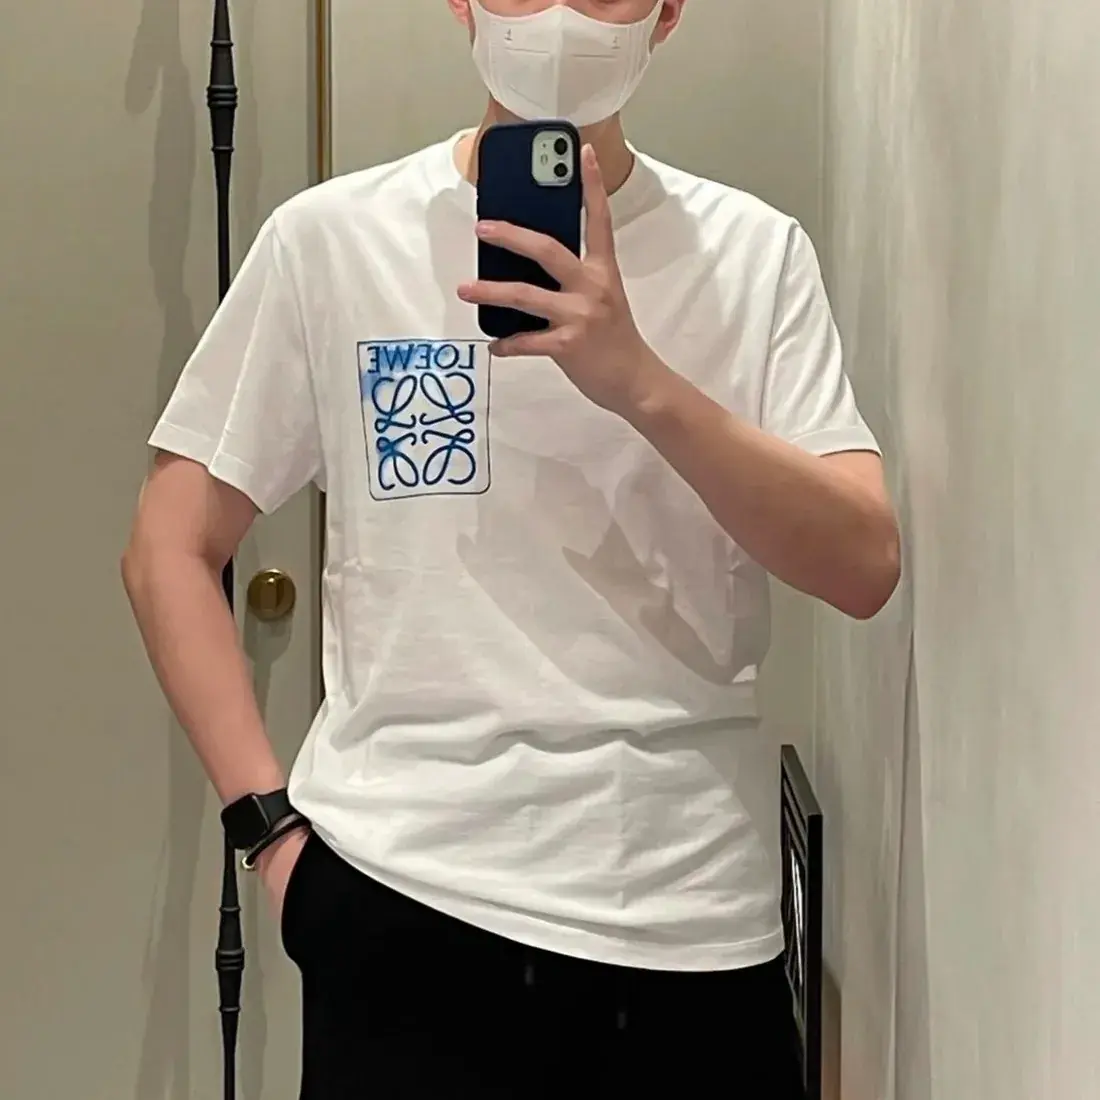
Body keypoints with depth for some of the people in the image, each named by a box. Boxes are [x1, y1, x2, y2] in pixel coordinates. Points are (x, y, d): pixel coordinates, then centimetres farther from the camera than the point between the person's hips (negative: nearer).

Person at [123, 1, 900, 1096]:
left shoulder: (757, 253, 1)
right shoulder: (332, 237, 0)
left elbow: (864, 567, -7)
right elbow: (172, 548, 4)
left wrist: (643, 384, -21)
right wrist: (270, 821, -4)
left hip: (697, 909, 1)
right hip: (405, 893, -1)